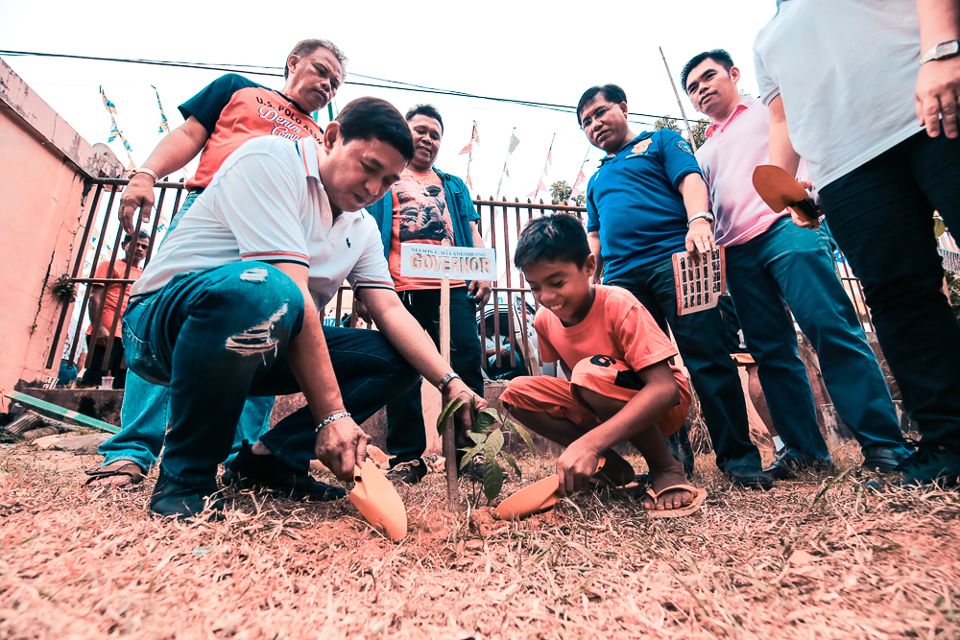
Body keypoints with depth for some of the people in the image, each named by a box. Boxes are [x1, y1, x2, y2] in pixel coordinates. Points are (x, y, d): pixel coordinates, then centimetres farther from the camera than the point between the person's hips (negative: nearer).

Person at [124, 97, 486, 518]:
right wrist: (331, 414, -30)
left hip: (262, 342, 7)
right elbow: (291, 291, -27)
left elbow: (391, 312, -2)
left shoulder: (363, 230, 7)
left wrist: (450, 382, -17)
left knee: (398, 357, -4)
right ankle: (185, 477, -18)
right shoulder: (270, 158, -16)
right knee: (260, 289, -40)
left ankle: (272, 458, -3)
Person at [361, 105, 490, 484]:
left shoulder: (454, 186, 30)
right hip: (401, 288, -1)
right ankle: (406, 457, 6)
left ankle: (466, 452, 1)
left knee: (466, 365, -7)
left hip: (453, 286, 2)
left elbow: (472, 231, 20)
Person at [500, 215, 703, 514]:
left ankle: (667, 469, -13)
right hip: (603, 408, 6)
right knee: (517, 392, -15)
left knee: (592, 372, -37)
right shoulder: (544, 319, -7)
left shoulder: (618, 304, -25)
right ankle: (611, 465, -4)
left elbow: (664, 388, -33)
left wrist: (589, 442, -45)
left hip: (661, 402, -5)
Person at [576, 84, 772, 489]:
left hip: (671, 257, -4)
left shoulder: (660, 142, 18)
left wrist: (698, 220, -21)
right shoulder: (596, 180, 32)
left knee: (707, 355, -11)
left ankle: (738, 456, -2)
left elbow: (690, 180, 0)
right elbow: (594, 237, 29)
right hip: (621, 275, 5)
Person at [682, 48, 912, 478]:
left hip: (785, 226, -4)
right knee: (771, 351, 0)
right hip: (736, 253, 5)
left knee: (831, 329, -15)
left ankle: (885, 445, -10)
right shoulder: (704, 153, 30)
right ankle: (804, 450, 5)